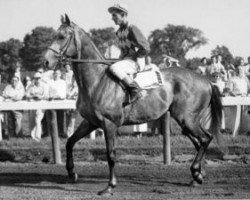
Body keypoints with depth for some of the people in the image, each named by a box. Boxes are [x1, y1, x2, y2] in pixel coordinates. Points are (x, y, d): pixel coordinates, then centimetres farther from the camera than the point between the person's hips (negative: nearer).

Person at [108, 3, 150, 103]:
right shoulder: (119, 32, 14)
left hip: (136, 62, -10)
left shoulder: (132, 29, -13)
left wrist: (133, 58, -12)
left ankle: (135, 90, -24)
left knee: (114, 68, -33)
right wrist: (121, 58, 12)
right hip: (125, 60, 10)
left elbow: (145, 48, -15)